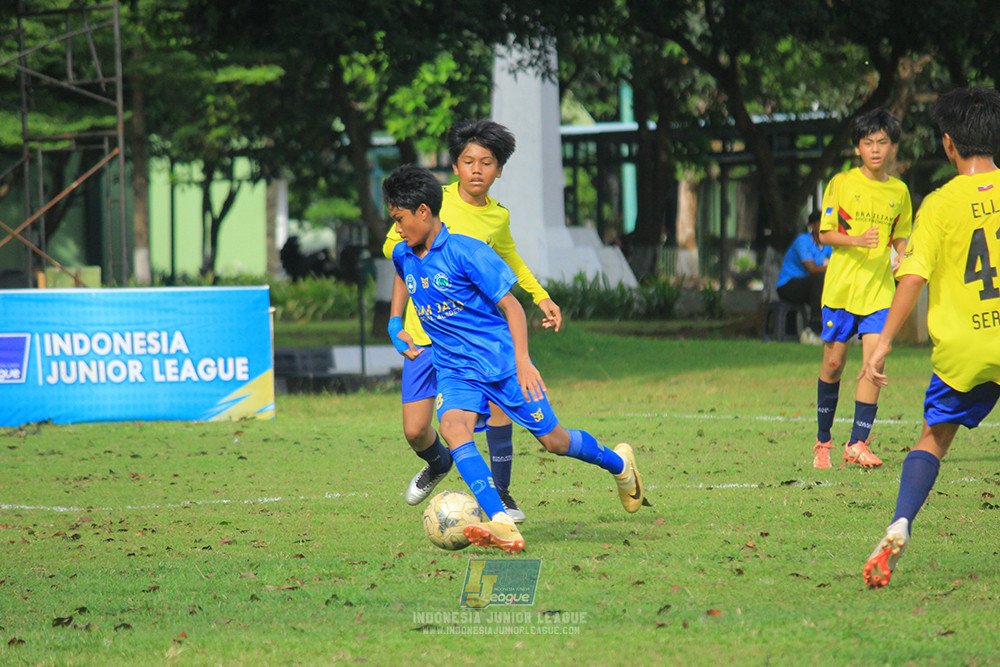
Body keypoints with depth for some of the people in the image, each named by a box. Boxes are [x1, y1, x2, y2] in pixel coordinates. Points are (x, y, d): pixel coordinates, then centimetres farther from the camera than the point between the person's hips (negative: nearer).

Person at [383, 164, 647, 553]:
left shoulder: (465, 251, -17)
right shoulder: (404, 256, 3)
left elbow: (510, 306, -14)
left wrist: (523, 362, -22)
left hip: (501, 360, -5)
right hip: (454, 369, 5)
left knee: (553, 440, 4)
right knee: (452, 427, -27)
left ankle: (618, 463, 37)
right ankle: (501, 526, -39)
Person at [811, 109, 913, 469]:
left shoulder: (899, 191, 8)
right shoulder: (841, 184, -1)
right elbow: (825, 234, -2)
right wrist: (856, 240, -20)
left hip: (879, 288, 2)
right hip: (841, 286, -2)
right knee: (833, 364, 4)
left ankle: (858, 443, -11)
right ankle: (823, 440, 21)